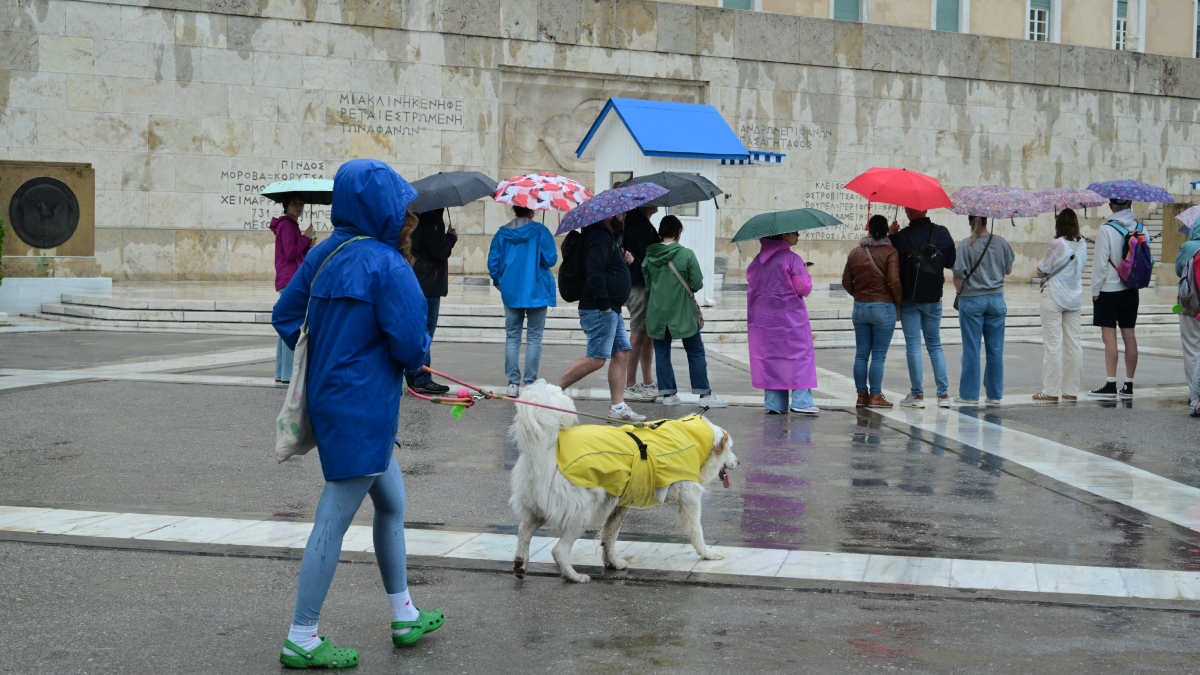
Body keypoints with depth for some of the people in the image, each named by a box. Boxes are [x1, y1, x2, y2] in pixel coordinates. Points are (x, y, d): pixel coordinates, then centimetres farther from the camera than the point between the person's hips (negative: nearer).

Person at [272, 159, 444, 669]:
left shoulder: (323, 254, 4)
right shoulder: (387, 265, -19)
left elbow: (285, 315, 10)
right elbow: (411, 346, -20)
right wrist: (418, 351, 2)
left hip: (330, 396, 9)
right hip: (364, 409, -9)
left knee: (391, 505, 22)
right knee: (333, 522, 0)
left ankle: (405, 617, 34)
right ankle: (301, 641, 10)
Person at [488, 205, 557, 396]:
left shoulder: (502, 233, 2)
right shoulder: (540, 231, -8)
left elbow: (493, 262, 3)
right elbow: (550, 259, -11)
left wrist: (498, 281, 20)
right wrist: (556, 254, 12)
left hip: (511, 292, 3)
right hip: (536, 292, -3)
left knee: (512, 337, 9)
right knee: (534, 338, 4)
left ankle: (513, 383, 5)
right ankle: (530, 384, -1)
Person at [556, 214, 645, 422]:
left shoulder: (608, 236, 19)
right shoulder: (600, 237, -15)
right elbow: (594, 273, -25)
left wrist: (624, 260, 9)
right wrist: (604, 305, -23)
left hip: (611, 310, 11)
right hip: (600, 310, -11)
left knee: (622, 354, 8)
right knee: (596, 359, -11)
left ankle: (618, 407, 10)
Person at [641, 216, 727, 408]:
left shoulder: (650, 255, -1)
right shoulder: (686, 254, -11)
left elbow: (646, 285, 8)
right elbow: (697, 284, -9)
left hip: (657, 312, 3)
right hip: (682, 312, -3)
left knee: (662, 354, 10)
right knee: (696, 352, 5)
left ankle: (668, 393, 10)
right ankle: (704, 394, 5)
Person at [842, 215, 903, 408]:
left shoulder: (855, 252, 5)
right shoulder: (890, 252, -9)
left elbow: (846, 281, 8)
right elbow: (894, 282, -14)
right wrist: (899, 301, 2)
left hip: (860, 307, 4)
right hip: (883, 308, -4)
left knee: (861, 354, 9)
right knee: (879, 355, 0)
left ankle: (862, 394, 13)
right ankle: (876, 396, 1)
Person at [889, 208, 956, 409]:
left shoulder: (900, 236, -12)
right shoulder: (942, 233, -3)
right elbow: (952, 263, 4)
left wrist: (891, 234, -3)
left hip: (909, 299, -3)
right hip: (933, 298, 3)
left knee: (913, 345, 2)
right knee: (935, 344, 12)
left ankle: (917, 394, 2)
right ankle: (943, 394, 7)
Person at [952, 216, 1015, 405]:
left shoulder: (966, 244, -11)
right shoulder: (1001, 242, 0)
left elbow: (958, 275, -12)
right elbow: (1008, 270, 11)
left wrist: (959, 292, 6)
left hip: (971, 300, -3)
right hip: (996, 300, 3)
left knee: (971, 349, 3)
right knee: (995, 349, 9)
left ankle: (969, 394, 7)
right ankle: (995, 394, 15)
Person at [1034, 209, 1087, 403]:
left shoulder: (1058, 244, -16)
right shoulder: (1082, 245, 3)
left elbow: (1042, 271, -10)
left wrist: (1041, 266, 10)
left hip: (1054, 296, -6)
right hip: (1074, 297, 6)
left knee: (1053, 343, -3)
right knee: (1073, 343, 8)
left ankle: (1051, 391, -1)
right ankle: (1072, 390, 12)